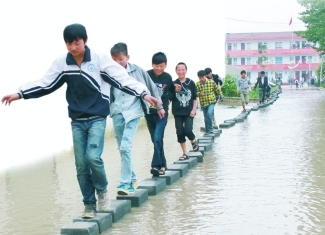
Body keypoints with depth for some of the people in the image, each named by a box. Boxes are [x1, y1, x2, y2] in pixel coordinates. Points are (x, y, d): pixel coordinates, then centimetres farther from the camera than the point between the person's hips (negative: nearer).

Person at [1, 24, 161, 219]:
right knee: (81, 165, 3)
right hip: (77, 121, 3)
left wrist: (144, 93, -24)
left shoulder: (100, 59, -10)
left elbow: (123, 78, -13)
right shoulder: (61, 63, 0)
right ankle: (89, 203, 17)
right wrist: (20, 94, 1)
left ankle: (102, 189, 9)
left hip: (97, 118, -3)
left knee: (93, 156, -19)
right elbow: (46, 84, 6)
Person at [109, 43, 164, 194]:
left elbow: (152, 88, 8)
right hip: (117, 113, 4)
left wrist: (159, 106, 15)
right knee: (123, 149, 10)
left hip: (133, 112, -3)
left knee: (125, 147, -18)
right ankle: (132, 179, 25)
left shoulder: (137, 71, -3)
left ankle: (125, 183, -15)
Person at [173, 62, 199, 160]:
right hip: (178, 113, 1)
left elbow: (195, 98, 5)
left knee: (188, 130, -14)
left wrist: (194, 109, -3)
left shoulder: (191, 83, 0)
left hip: (189, 112, -1)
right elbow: (170, 98, -4)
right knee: (180, 132, 2)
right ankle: (185, 153, 14)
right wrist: (176, 91, -20)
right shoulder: (174, 84, -1)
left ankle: (194, 142, 20)